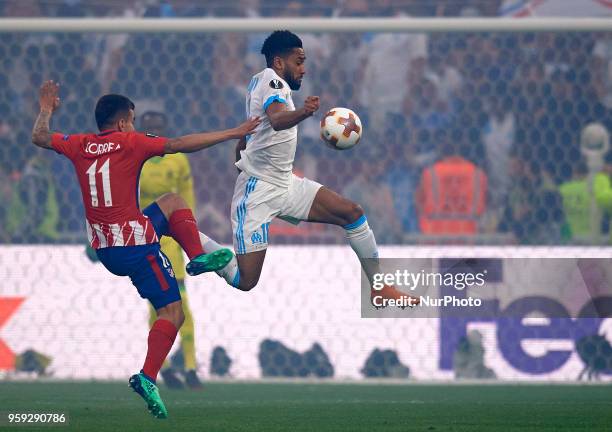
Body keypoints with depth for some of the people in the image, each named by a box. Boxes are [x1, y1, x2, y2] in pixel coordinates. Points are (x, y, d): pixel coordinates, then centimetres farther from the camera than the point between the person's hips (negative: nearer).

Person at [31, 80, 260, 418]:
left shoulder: (80, 145, 7)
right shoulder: (130, 142, -8)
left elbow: (40, 137, 22)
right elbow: (182, 145, -14)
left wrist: (46, 109, 40)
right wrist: (233, 134, -11)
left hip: (103, 248, 7)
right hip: (136, 244, -7)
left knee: (172, 202, 29)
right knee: (173, 312, -4)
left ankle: (198, 257, 17)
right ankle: (147, 378, -20)